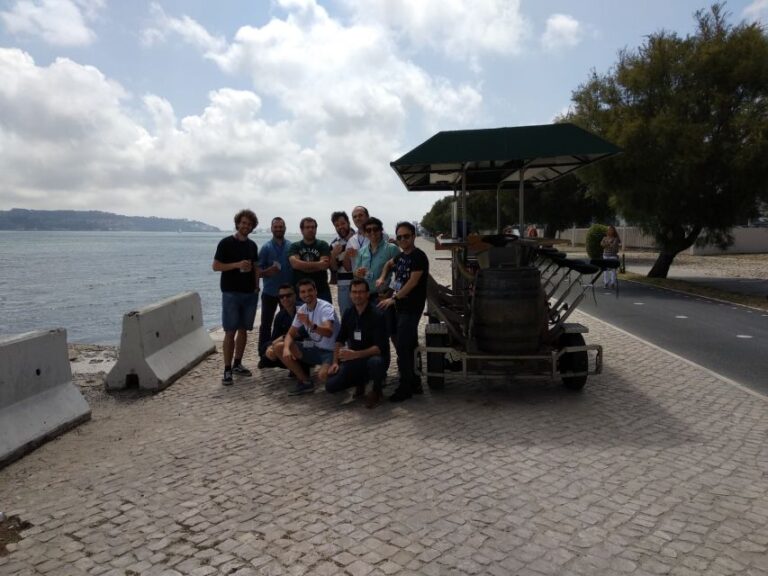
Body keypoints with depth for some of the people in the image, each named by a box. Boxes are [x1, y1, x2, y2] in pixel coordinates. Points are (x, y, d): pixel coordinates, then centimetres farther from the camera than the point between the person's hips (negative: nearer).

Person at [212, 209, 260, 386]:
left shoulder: (252, 245, 11)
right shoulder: (226, 243, -5)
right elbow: (216, 266, -8)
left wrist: (256, 286, 8)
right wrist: (237, 265, -19)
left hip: (250, 293, 5)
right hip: (231, 293, -5)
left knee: (243, 330, 9)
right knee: (230, 332, -6)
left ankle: (237, 364, 21)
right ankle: (227, 370, -1)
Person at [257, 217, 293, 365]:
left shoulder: (292, 247, 2)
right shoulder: (266, 247, -2)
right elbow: (258, 270, -4)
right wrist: (267, 272, -25)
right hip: (269, 292, -1)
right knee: (266, 324, 3)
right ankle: (263, 356, 11)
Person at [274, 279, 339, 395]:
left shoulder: (325, 307, -19)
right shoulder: (302, 310, 3)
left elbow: (328, 332, -36)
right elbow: (291, 334, 4)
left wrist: (310, 325, -55)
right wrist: (286, 348, -18)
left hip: (331, 351, -7)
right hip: (314, 348, 7)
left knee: (322, 375, -37)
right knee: (279, 348, -5)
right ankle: (306, 382, 1)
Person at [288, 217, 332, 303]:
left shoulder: (323, 245, 5)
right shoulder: (294, 247, 8)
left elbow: (325, 265, -10)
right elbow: (295, 263, -11)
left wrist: (303, 266, -9)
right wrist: (318, 264, -13)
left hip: (322, 290, 0)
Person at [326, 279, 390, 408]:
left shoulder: (376, 315, -17)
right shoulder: (348, 314, 2)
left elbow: (380, 347, -25)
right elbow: (340, 340, 12)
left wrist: (355, 354, -36)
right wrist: (335, 362, 1)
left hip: (373, 356, -5)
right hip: (354, 359, 5)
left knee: (375, 362, -41)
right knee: (330, 385, -12)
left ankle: (377, 390, -7)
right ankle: (360, 381, 16)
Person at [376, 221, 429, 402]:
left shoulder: (418, 256, -12)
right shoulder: (401, 255, 13)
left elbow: (413, 282, -20)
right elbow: (389, 264, 33)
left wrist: (394, 298, -20)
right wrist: (382, 278, 14)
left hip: (411, 308, -9)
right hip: (400, 306, 9)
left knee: (402, 347, -10)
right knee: (406, 346, 13)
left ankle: (405, 387, -2)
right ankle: (413, 383, 23)